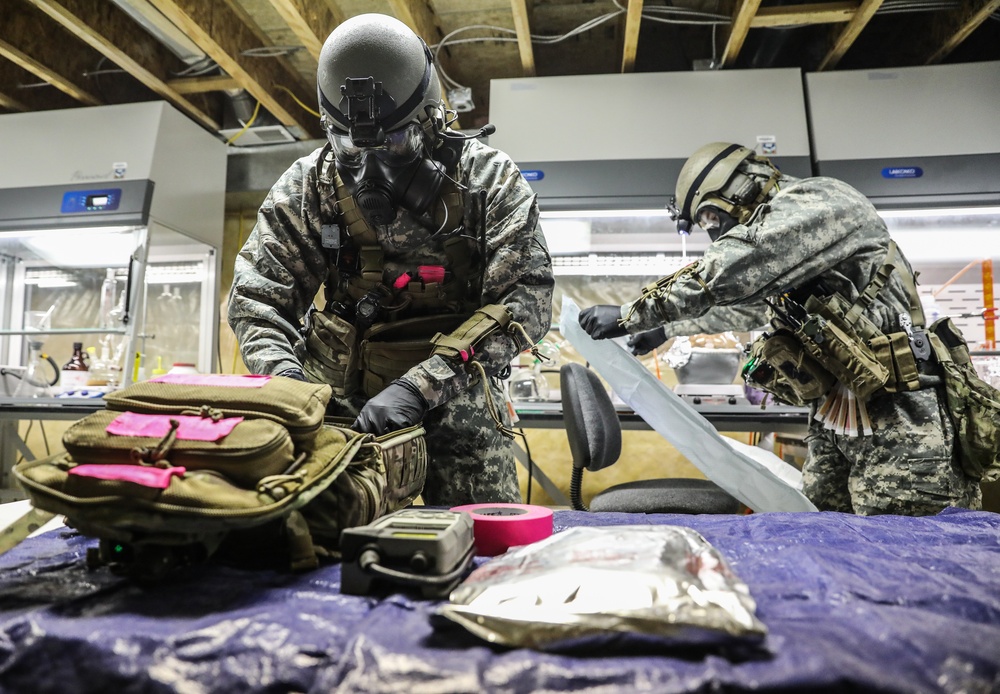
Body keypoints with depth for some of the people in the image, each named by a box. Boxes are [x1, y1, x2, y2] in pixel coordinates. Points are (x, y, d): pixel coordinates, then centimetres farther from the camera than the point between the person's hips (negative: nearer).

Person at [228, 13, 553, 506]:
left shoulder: (489, 180, -7)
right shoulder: (308, 186, 0)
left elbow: (526, 297, -17)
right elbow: (257, 294, 0)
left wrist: (420, 386, -27)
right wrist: (284, 376, -22)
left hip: (454, 393, -1)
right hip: (339, 397, 2)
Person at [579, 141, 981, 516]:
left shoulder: (819, 200, -10)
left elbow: (728, 270, -23)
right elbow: (739, 306, 36)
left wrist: (632, 315, -17)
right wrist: (667, 328, 41)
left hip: (898, 424, -9)